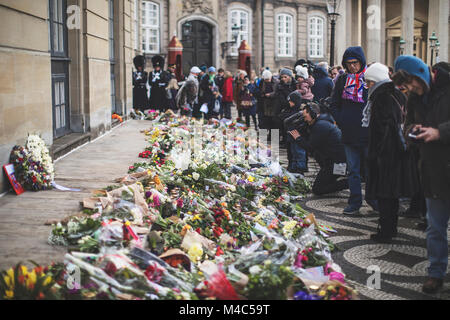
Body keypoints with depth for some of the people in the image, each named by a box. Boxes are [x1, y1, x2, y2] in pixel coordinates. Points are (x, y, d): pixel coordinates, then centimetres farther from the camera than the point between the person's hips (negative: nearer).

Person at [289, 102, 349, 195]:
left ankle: (345, 183, -10)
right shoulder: (325, 122, 18)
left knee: (317, 189, -2)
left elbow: (310, 148, -12)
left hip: (336, 162, -9)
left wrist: (298, 138, 2)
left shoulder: (319, 126, -14)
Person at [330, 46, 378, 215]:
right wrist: (341, 121, 2)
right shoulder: (342, 80, 8)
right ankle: (355, 202, 15)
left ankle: (374, 200, 19)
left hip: (369, 133, -3)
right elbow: (334, 104, 14)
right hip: (349, 134, 3)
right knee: (353, 170, 8)